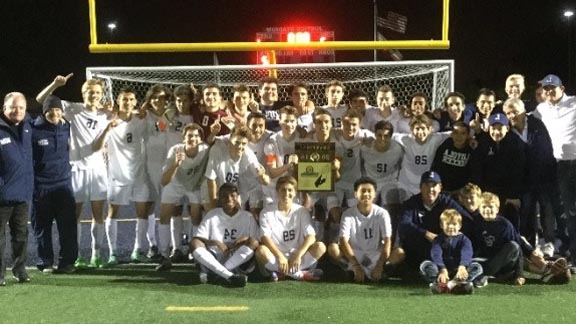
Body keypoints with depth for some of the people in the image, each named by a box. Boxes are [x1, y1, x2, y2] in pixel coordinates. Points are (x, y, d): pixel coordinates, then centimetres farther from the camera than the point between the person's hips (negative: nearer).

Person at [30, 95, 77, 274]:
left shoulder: (66, 127, 3)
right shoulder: (33, 130, -8)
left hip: (63, 184, 2)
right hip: (40, 187, -2)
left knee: (68, 225, 0)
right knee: (42, 227, 7)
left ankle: (67, 261, 11)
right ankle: (45, 262, 19)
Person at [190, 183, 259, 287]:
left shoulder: (247, 217, 6)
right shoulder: (212, 215, 6)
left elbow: (257, 241, 3)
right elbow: (198, 239, 0)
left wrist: (245, 239, -18)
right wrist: (215, 242, -17)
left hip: (238, 261, 0)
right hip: (215, 260, 0)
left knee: (253, 242, -26)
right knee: (194, 243, -24)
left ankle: (208, 272, -29)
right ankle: (229, 276, -42)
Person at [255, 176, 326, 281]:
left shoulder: (302, 211, 4)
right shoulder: (267, 212, 1)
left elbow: (311, 236, -8)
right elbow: (265, 238, -12)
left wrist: (298, 255, -24)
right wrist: (280, 256, -27)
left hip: (298, 259, 1)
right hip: (276, 259, -1)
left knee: (320, 247, -24)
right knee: (261, 251, -33)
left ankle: (281, 273, -21)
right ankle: (301, 274, -25)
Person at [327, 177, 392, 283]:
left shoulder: (382, 213, -9)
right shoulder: (348, 214, -10)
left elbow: (387, 241, -15)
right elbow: (344, 241, -19)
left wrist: (379, 266, -28)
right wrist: (356, 266, -31)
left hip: (376, 256, 1)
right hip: (354, 255, 0)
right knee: (332, 248, -29)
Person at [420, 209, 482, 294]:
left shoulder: (464, 240, 4)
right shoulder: (438, 240, 4)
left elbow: (466, 254, -17)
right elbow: (436, 255, -16)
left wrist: (462, 267, -40)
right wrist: (442, 269, -37)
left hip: (458, 271, 0)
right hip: (442, 269, 0)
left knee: (477, 267, -24)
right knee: (425, 265, -26)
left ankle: (453, 283, -46)